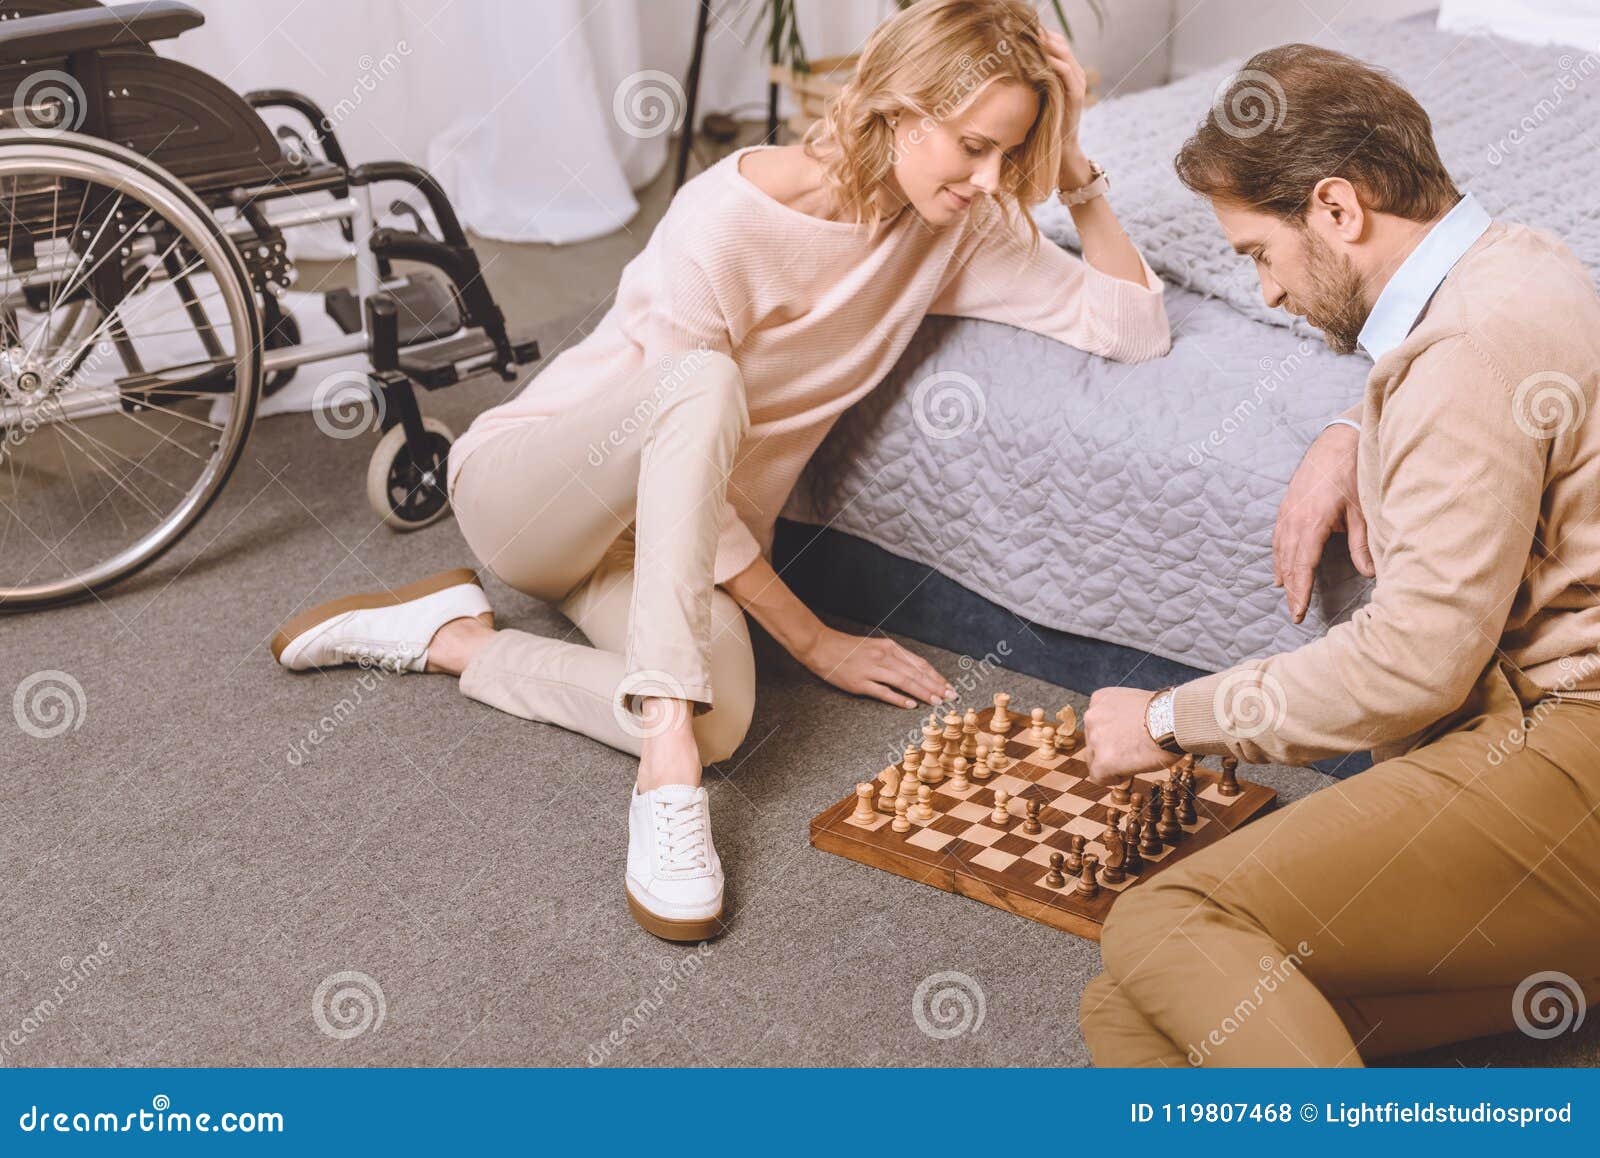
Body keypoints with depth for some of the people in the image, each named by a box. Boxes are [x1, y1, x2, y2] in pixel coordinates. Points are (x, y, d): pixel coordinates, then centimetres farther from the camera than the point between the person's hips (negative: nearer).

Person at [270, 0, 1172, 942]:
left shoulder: (956, 228, -4)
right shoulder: (731, 213, -23)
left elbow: (1135, 328, -3)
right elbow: (686, 404, -21)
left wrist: (1079, 175, -15)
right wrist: (811, 638, -17)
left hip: (685, 532, 5)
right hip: (529, 485, -5)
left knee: (720, 717, -30)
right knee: (705, 380, -39)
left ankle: (455, 637, -5)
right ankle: (668, 769, -41)